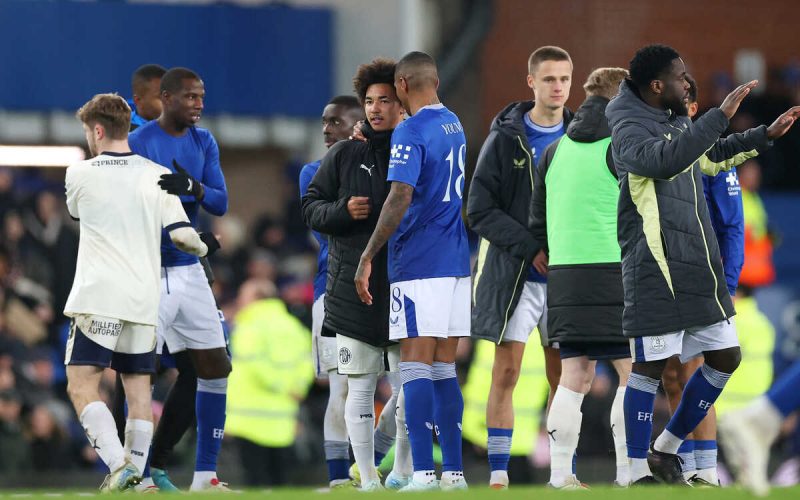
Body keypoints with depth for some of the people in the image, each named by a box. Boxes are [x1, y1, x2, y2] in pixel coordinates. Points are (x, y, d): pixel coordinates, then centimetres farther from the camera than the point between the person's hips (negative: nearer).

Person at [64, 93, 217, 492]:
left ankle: (118, 463, -22)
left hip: (98, 297, -4)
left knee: (82, 387, -5)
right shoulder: (157, 175, 5)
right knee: (139, 390, 10)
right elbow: (181, 234, -1)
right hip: (144, 301, 4)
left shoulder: (79, 174, 0)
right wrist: (204, 247, 21)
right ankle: (136, 477, 8)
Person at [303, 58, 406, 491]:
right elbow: (310, 206, 9)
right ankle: (368, 479, 5)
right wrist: (342, 211, -10)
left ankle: (404, 471, 10)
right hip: (354, 288, 0)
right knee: (360, 386, 1)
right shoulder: (344, 155, 7)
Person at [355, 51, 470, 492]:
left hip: (418, 265, -8)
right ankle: (453, 472, 9)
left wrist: (368, 257, -17)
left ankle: (423, 473, -13)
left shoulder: (411, 132, -12)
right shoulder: (454, 126, 14)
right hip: (456, 261, 8)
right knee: (444, 368, 10)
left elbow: (400, 199, -20)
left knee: (415, 366, -8)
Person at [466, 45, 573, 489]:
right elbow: (481, 210, -7)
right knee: (506, 372, -6)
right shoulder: (505, 138, -2)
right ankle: (499, 474, -4)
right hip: (515, 274, -3)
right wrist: (532, 248, -15)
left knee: (564, 377, 6)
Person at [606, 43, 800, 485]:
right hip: (656, 268, -9)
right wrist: (721, 115, -32)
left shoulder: (677, 123, 15)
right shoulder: (630, 131, -13)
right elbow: (665, 160, -34)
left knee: (725, 357, 11)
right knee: (650, 365, -5)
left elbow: (711, 156, 36)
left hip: (698, 266, 9)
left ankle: (666, 450, 22)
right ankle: (638, 474, 2)